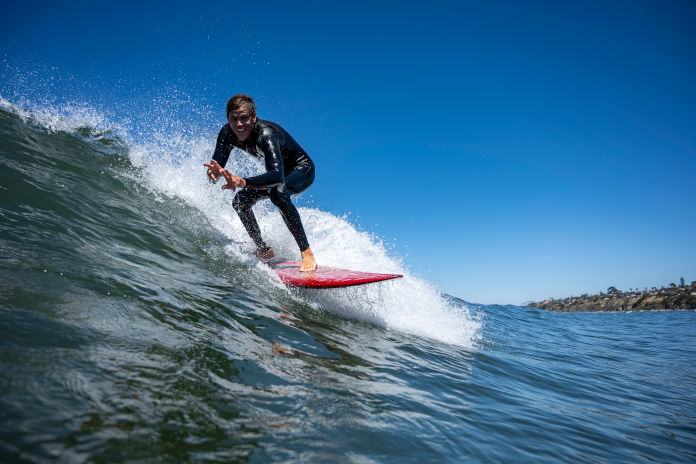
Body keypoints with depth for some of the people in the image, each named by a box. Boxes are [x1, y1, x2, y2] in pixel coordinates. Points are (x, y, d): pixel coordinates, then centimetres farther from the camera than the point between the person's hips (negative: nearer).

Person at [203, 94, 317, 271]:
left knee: (278, 193, -37)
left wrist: (243, 182, -60)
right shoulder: (228, 133, -14)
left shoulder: (265, 134, -36)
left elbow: (277, 176, -48)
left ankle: (307, 252, -34)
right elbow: (216, 167, -14)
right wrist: (214, 172, -39)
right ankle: (263, 250, 10)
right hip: (276, 172, 7)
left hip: (302, 170, -7)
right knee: (241, 200, -8)